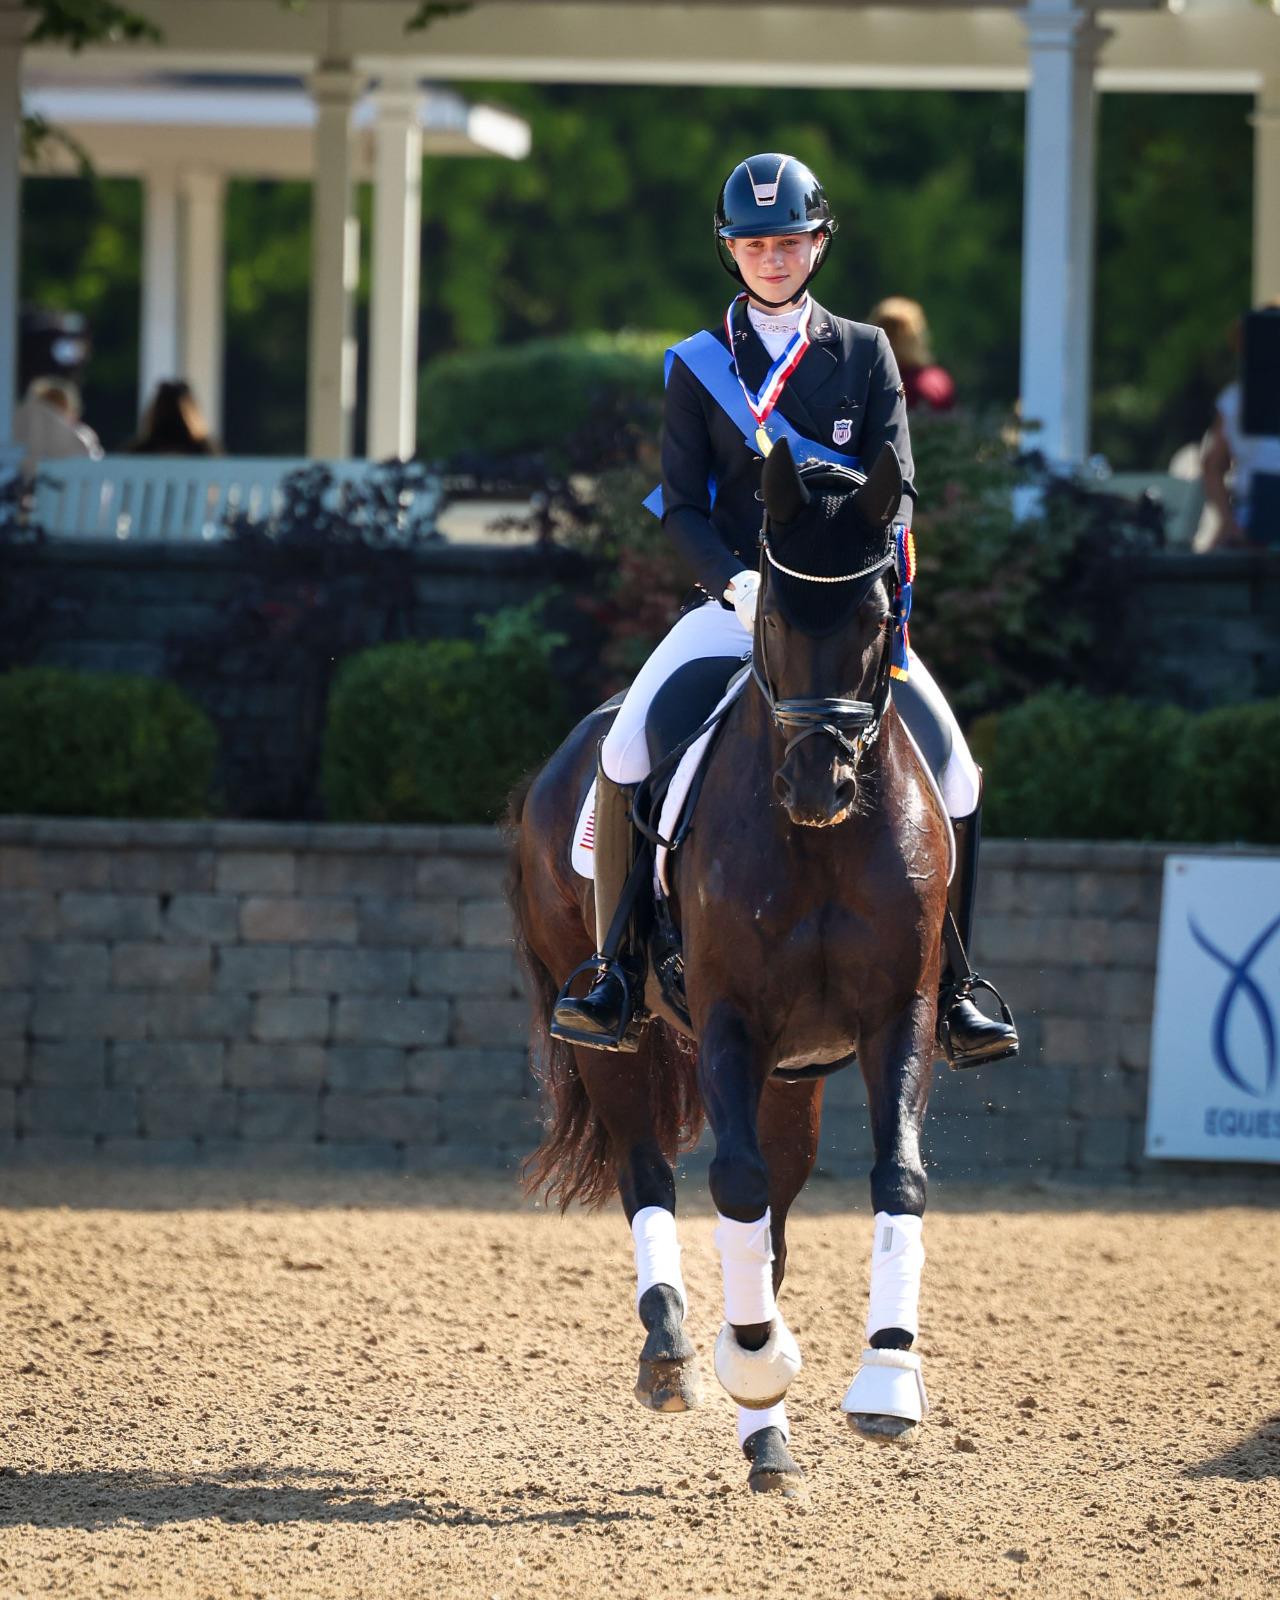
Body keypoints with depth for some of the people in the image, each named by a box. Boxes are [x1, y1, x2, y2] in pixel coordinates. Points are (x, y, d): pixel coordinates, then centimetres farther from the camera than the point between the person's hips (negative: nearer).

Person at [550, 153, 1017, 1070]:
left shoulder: (864, 355, 8)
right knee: (625, 753, -23)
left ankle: (951, 994, -1)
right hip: (735, 601, 0)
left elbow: (897, 489, 2)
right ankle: (616, 978, -14)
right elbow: (683, 505, 2)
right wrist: (737, 583, -17)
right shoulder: (700, 366, 7)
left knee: (953, 775, -16)